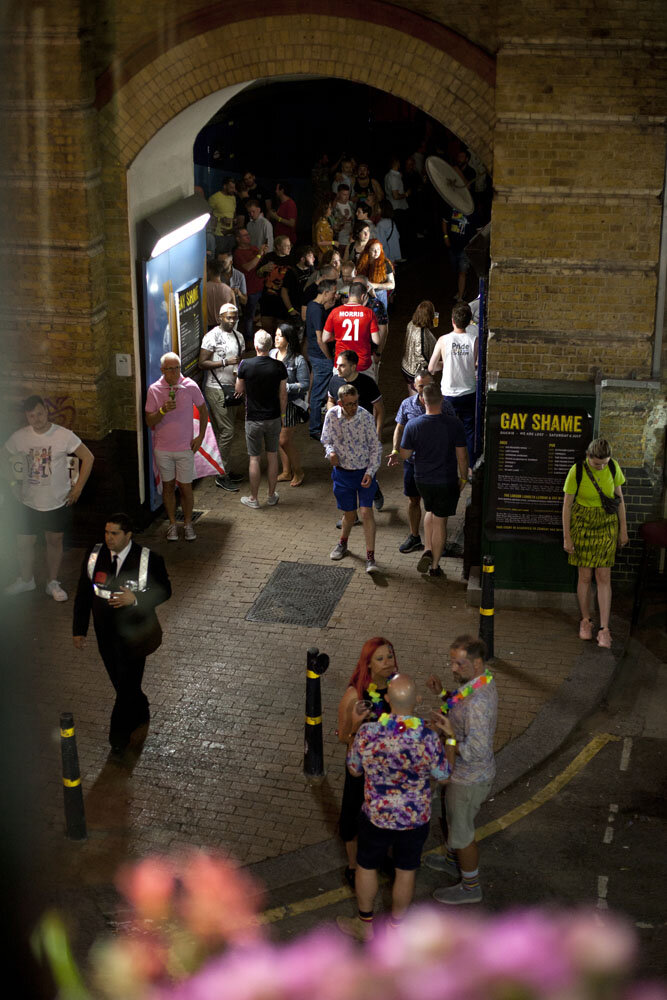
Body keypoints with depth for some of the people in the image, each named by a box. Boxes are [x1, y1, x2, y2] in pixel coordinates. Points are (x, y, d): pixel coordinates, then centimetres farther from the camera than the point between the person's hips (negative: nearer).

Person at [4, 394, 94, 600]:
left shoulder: (64, 435, -13)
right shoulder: (19, 437, -6)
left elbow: (88, 458, -7)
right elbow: (5, 456, 12)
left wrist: (78, 487, -8)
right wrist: (13, 482, 6)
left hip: (58, 501, -2)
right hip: (28, 501, 2)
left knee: (54, 541, 11)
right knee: (24, 542, 8)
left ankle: (53, 583, 28)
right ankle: (26, 580, 32)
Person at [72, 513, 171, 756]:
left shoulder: (148, 560, -15)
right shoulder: (94, 555, -4)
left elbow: (164, 591, -7)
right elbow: (83, 595, 3)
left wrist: (135, 598, -24)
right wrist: (79, 630, 3)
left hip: (133, 635, -4)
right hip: (106, 634, 4)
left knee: (127, 684, 0)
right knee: (120, 682, 18)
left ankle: (119, 734, 15)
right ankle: (140, 712, 44)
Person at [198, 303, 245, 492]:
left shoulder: (238, 336, 12)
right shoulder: (212, 336, -11)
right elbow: (202, 363, -14)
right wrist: (225, 362, -23)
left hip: (231, 389, 8)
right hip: (216, 389, -8)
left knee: (226, 430, 12)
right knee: (226, 431, -9)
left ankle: (226, 471, 21)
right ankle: (222, 476, -3)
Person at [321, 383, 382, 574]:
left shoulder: (366, 417, -16)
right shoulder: (332, 415, -10)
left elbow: (376, 447, -7)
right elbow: (326, 439, 6)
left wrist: (370, 472, -15)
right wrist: (331, 452, -16)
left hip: (364, 471, -2)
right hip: (342, 471, 2)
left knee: (366, 511, -12)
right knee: (349, 514, 12)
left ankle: (370, 557, -7)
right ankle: (343, 544, 41)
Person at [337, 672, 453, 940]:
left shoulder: (367, 733, -25)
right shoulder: (428, 739, -27)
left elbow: (353, 769, -6)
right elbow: (444, 776, -10)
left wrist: (355, 725, 3)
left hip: (376, 816, 0)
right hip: (415, 818, 0)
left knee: (366, 867, 24)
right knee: (405, 872, 22)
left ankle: (364, 924, 42)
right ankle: (395, 928, 40)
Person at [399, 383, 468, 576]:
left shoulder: (413, 425, -12)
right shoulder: (454, 424, -15)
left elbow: (404, 455, -4)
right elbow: (462, 456, -9)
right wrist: (463, 477, 6)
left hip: (422, 480, 2)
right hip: (447, 481, -2)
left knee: (430, 511, 28)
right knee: (440, 521, 10)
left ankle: (428, 550, 13)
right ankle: (435, 566, 18)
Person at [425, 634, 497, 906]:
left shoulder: (478, 702, -38)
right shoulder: (481, 679, -7)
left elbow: (477, 751, -36)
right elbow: (462, 711, 11)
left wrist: (449, 735, -30)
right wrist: (442, 693, -3)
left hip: (470, 778, -10)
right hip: (463, 771, 10)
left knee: (461, 830, 12)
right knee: (453, 817, 31)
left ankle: (470, 886, 33)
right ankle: (453, 861, 56)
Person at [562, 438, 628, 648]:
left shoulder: (613, 467, -9)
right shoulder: (576, 471, -17)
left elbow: (619, 498, 2)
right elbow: (566, 505, -10)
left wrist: (623, 529, 4)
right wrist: (567, 537, -10)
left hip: (606, 525, 2)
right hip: (582, 525, -1)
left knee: (603, 577, -2)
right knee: (585, 576, 5)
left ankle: (604, 629, -1)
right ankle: (586, 621, 25)